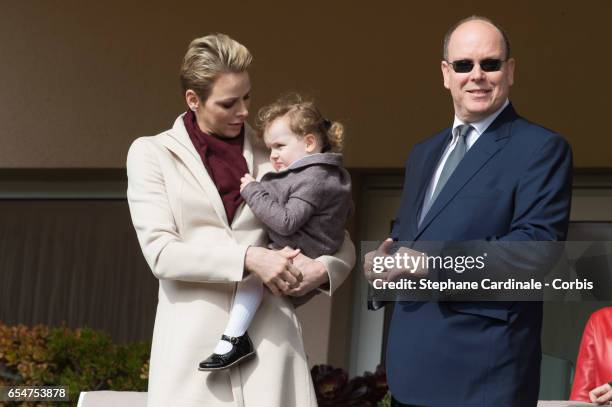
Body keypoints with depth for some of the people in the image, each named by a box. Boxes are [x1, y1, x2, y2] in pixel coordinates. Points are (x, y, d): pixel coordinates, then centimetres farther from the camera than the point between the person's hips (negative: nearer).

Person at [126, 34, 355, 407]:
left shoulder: (273, 156, 12)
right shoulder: (152, 153, 6)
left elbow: (342, 245, 17)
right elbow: (160, 251, -6)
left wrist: (323, 269, -6)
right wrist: (249, 258, -16)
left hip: (269, 334, 2)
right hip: (193, 342, -1)